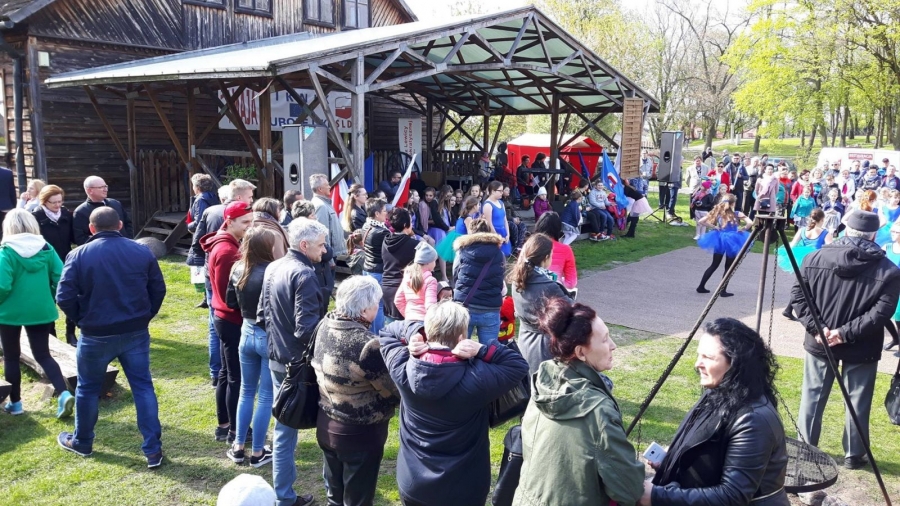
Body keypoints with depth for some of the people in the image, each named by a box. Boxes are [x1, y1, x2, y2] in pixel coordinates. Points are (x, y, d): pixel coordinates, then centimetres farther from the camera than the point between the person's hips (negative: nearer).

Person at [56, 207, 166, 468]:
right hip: (136, 332, 2)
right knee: (143, 387, 8)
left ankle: (81, 442, 37)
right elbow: (158, 290, 2)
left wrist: (82, 319, 6)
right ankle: (153, 449, 7)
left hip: (96, 335, -2)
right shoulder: (142, 251, -1)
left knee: (88, 389, 19)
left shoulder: (79, 255, -9)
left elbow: (64, 297, -11)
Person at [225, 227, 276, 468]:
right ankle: (257, 452, 18)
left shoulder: (238, 269, -2)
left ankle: (238, 447, 29)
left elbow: (230, 302, 10)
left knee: (246, 392, 20)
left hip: (247, 333, 6)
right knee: (266, 397, 8)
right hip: (270, 336, -6)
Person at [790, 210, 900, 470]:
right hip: (861, 349, -2)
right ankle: (854, 455, 25)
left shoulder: (814, 258, -3)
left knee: (812, 397, 14)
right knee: (858, 402, 13)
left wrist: (816, 328, -8)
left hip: (818, 342, 2)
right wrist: (847, 333, -15)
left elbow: (798, 296, -6)